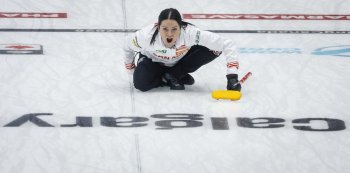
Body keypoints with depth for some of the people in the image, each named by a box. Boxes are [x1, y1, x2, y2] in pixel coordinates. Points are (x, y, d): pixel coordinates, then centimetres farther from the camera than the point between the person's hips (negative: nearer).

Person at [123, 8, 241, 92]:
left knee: (213, 49, -26)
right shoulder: (146, 36, -36)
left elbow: (227, 45, -37)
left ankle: (172, 75, -8)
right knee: (141, 84, -33)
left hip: (180, 61, 1)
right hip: (153, 61, -1)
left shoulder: (190, 33, -39)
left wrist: (232, 76, -42)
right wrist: (132, 71, -1)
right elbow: (128, 46, -13)